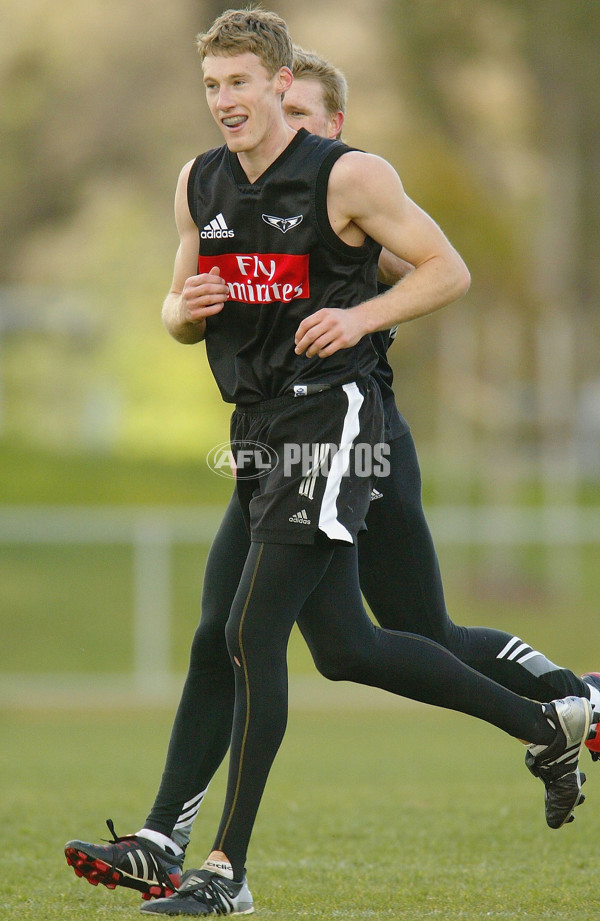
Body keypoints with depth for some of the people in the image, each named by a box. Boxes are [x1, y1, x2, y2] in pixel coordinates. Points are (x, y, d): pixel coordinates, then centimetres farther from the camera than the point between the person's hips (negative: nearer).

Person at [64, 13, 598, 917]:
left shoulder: (347, 175, -9)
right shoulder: (199, 185, 10)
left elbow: (447, 269, -3)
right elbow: (179, 318, 19)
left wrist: (362, 317, -18)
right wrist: (187, 309, -4)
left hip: (329, 417, -8)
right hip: (259, 426, 8)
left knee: (252, 634, -13)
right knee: (350, 646, 12)